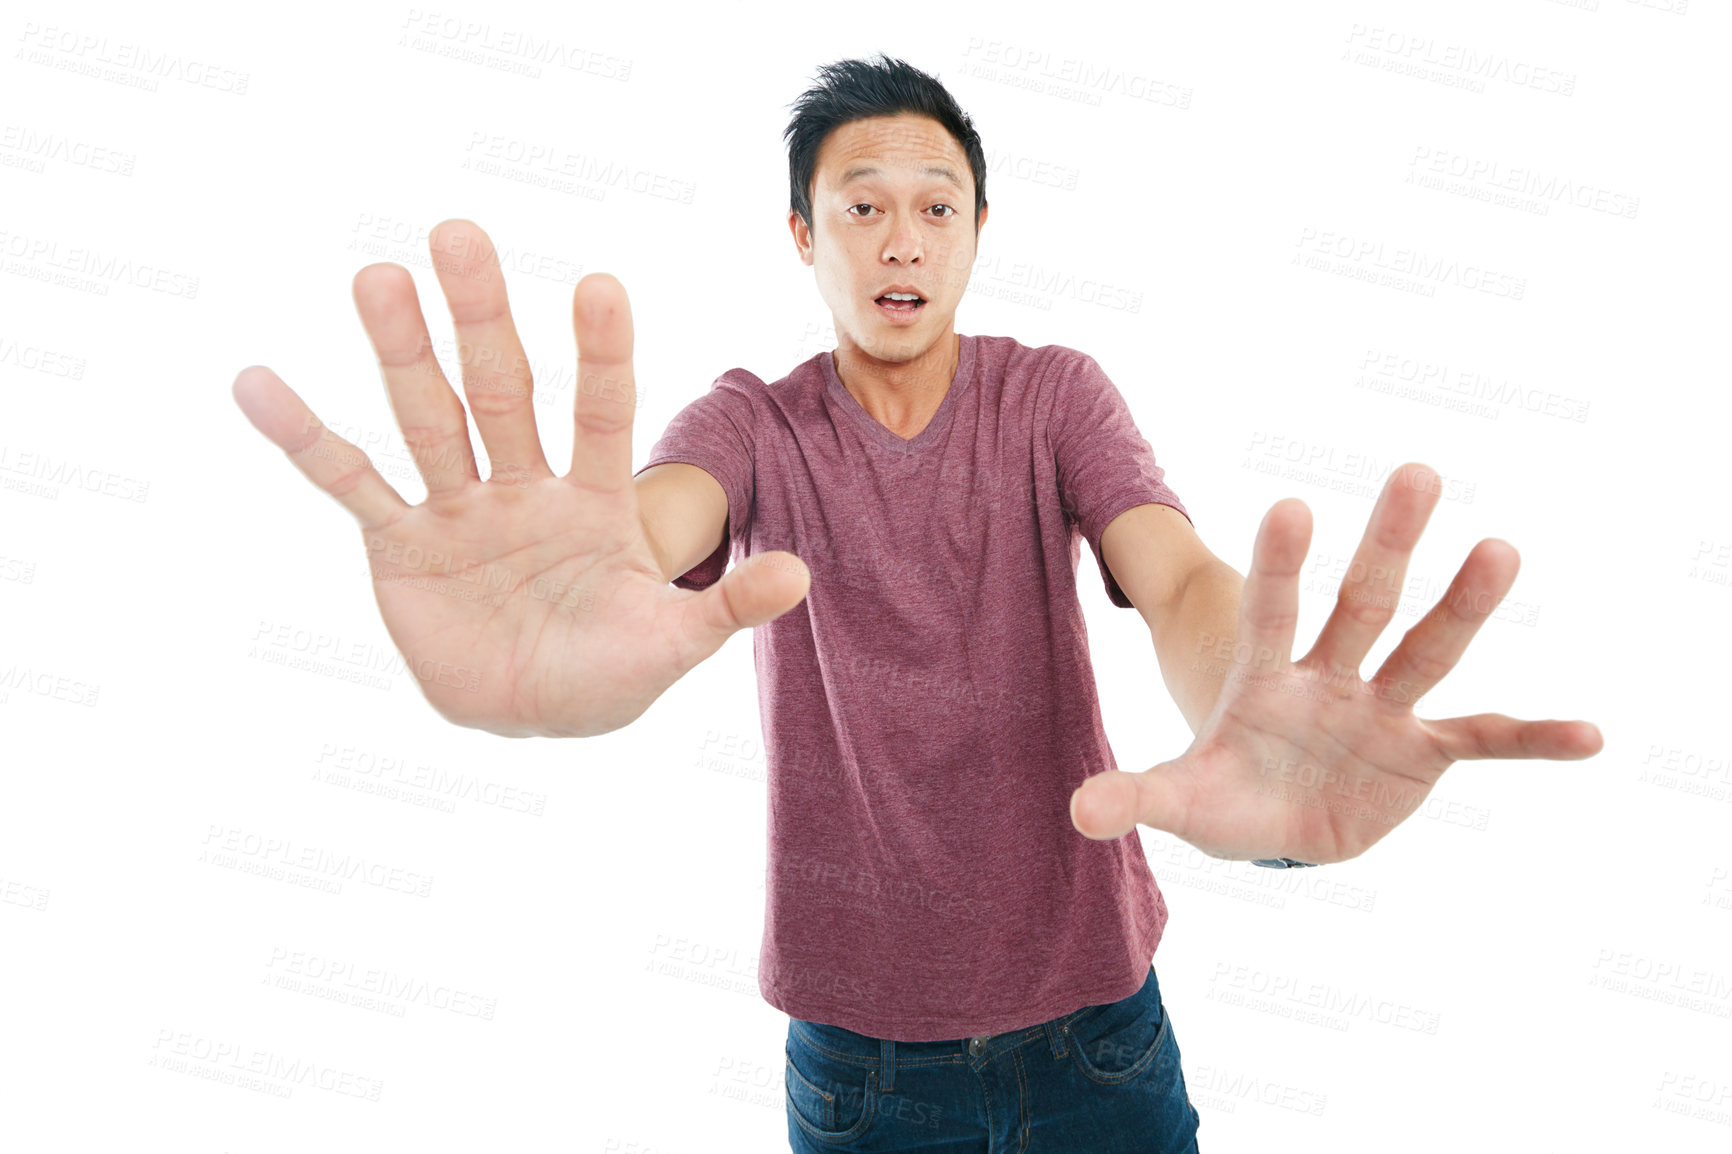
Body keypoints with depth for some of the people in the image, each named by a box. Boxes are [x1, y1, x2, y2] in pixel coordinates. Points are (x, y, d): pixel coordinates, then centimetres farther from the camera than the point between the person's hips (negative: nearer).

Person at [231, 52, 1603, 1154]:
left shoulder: (1055, 396, -6)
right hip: (856, 1036, 0)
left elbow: (1178, 574, -23)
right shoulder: (753, 424, -7)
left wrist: (1238, 725, -47)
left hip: (1092, 1008, 0)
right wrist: (568, 643, -54)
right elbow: (651, 521, -28)